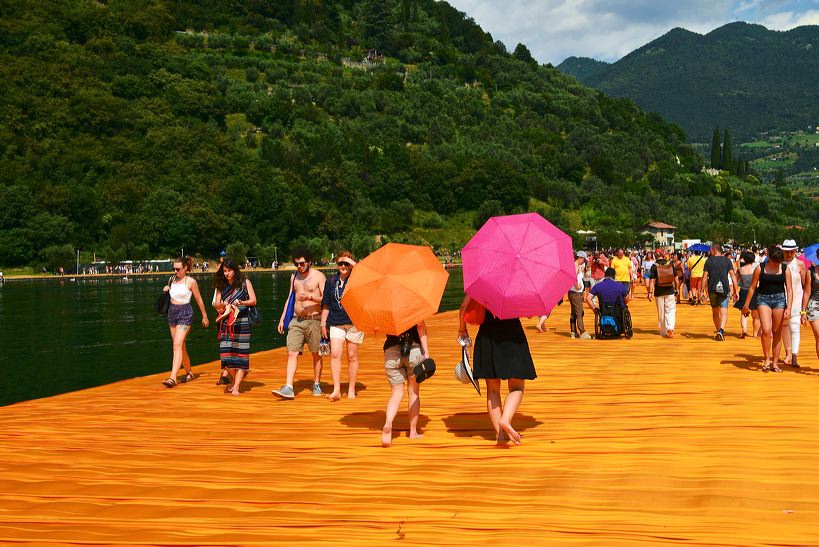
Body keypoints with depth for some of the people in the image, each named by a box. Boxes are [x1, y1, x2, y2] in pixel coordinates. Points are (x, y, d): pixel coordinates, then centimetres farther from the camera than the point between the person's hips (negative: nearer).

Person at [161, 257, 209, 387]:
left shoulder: (191, 281, -8)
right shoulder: (173, 280, 10)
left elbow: (199, 300, 0)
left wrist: (204, 317, 6)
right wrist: (166, 290, 2)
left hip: (185, 313, -7)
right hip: (172, 312, 7)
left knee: (177, 345, -17)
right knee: (181, 346, 13)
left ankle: (172, 378, -25)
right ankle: (189, 372, 30)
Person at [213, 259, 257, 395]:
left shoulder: (245, 282, 4)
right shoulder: (221, 286, 11)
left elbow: (253, 301, 3)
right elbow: (216, 305, 13)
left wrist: (240, 302, -14)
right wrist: (223, 304, -10)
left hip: (242, 323, -2)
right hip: (226, 323, 2)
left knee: (240, 353, -7)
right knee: (226, 352, -6)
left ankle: (236, 386, -7)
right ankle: (236, 379, 18)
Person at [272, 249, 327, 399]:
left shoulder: (318, 276, -3)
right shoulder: (294, 277, 13)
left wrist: (309, 296, -23)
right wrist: (282, 318, 18)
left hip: (314, 320, -4)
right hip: (296, 320, 4)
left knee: (316, 354, 6)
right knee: (292, 353, -7)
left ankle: (316, 385, 20)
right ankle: (288, 388, -13)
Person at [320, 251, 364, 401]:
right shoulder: (331, 281, 10)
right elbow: (326, 304, 15)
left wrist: (354, 264, -16)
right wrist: (323, 324, 13)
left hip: (354, 322, -2)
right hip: (336, 323, 2)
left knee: (352, 356, 5)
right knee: (335, 354, -12)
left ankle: (351, 390, 16)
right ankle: (336, 390, -12)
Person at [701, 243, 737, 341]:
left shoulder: (709, 261, 1)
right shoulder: (727, 261, 4)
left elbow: (705, 277, -2)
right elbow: (733, 276, 0)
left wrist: (702, 290, 3)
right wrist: (735, 291, 2)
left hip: (712, 289, 0)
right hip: (725, 289, 0)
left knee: (715, 311, 16)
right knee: (724, 312, -3)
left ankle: (718, 331, 22)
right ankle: (721, 330, -25)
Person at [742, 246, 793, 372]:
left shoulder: (785, 269, 1)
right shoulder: (760, 268, -3)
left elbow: (789, 289, 0)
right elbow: (753, 287, 4)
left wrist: (788, 308, -9)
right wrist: (746, 305, 8)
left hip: (780, 300, 2)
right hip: (763, 299, -2)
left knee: (777, 333, 5)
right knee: (766, 330, -18)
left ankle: (775, 363, 12)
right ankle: (767, 360, -5)